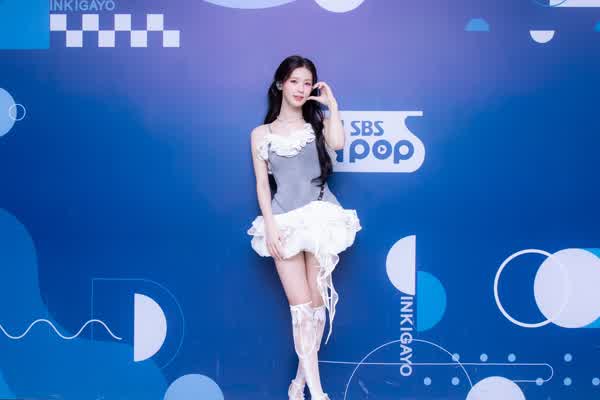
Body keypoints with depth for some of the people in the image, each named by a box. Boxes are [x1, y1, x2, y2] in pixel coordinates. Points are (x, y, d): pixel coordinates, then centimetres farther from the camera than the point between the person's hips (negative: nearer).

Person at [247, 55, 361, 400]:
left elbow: (338, 144, -13)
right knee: (301, 306, -4)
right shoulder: (261, 133, 9)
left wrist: (331, 104, -3)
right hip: (285, 222, -1)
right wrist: (270, 226, -8)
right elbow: (262, 183, 3)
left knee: (318, 302, 2)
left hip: (320, 218, 1)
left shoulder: (319, 125, 11)